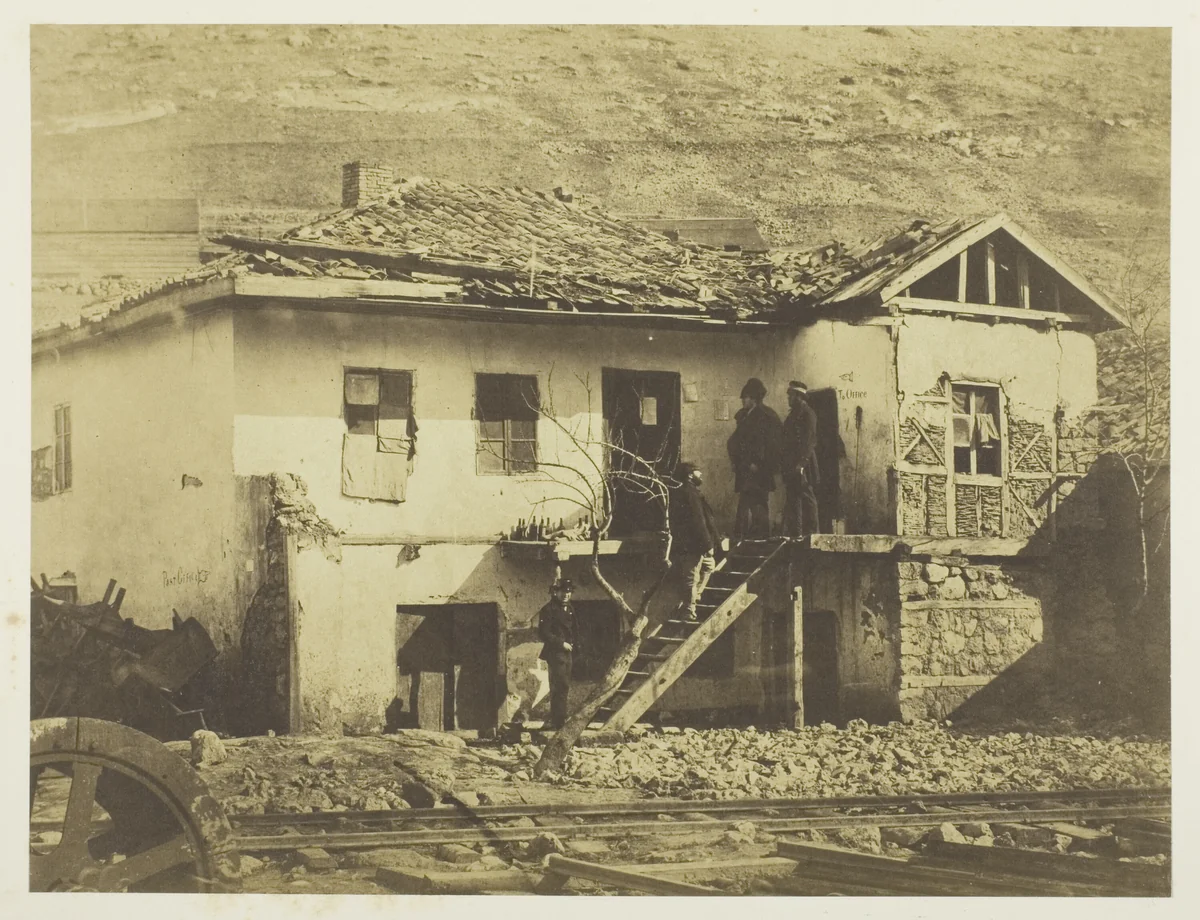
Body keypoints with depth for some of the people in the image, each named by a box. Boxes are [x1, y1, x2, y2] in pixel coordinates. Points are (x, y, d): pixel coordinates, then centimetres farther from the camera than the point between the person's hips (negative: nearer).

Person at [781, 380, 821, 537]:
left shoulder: (807, 413, -6)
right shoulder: (793, 414, 20)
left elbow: (810, 440, -14)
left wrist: (802, 463, -21)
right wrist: (785, 465, 14)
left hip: (802, 466, -9)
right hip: (791, 467, 9)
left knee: (807, 499, -7)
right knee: (792, 501, 8)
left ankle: (811, 534, -6)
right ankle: (794, 535, 10)